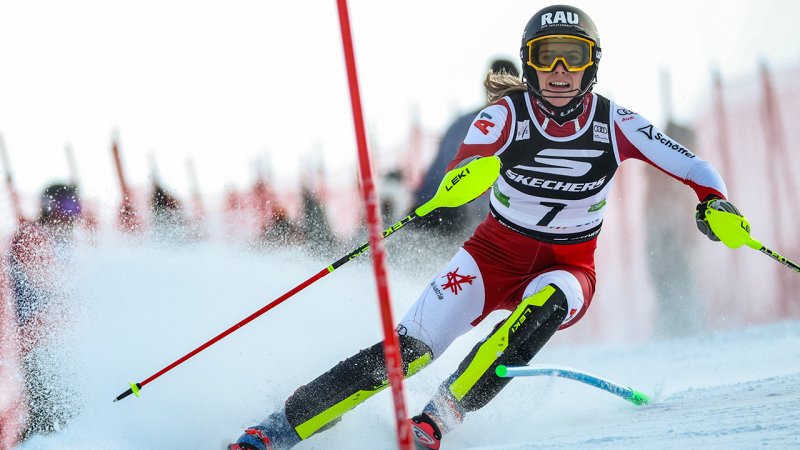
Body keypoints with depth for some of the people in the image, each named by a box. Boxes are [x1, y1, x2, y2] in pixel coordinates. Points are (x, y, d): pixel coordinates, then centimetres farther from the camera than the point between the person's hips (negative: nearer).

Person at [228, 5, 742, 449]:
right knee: (410, 349, -18)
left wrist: (714, 203, -34)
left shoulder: (614, 124, -12)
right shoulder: (508, 114, -16)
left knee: (544, 305, -36)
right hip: (496, 254, 0)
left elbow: (695, 168, -11)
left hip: (567, 269, 1)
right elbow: (458, 174, -32)